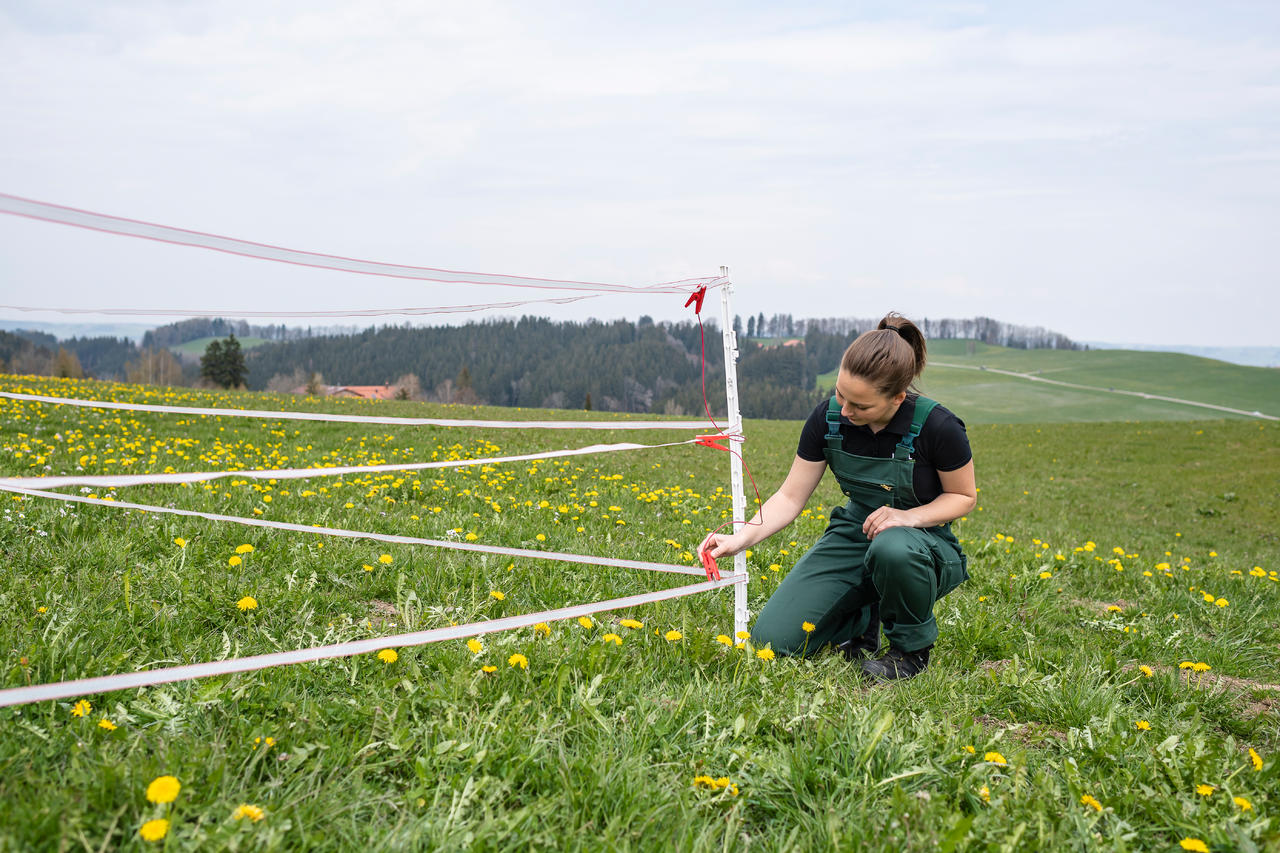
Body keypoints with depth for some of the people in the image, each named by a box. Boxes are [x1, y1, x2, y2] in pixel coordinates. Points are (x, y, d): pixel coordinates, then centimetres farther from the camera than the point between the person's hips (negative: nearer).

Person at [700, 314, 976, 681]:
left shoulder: (936, 427, -23)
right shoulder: (828, 417, -13)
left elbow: (964, 496, -6)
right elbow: (791, 497, -6)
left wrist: (909, 516, -25)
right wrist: (741, 538, -22)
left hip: (925, 544, -3)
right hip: (854, 535, 4)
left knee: (892, 549, -43)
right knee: (772, 639, -13)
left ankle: (913, 646, -10)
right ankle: (861, 619, 18)